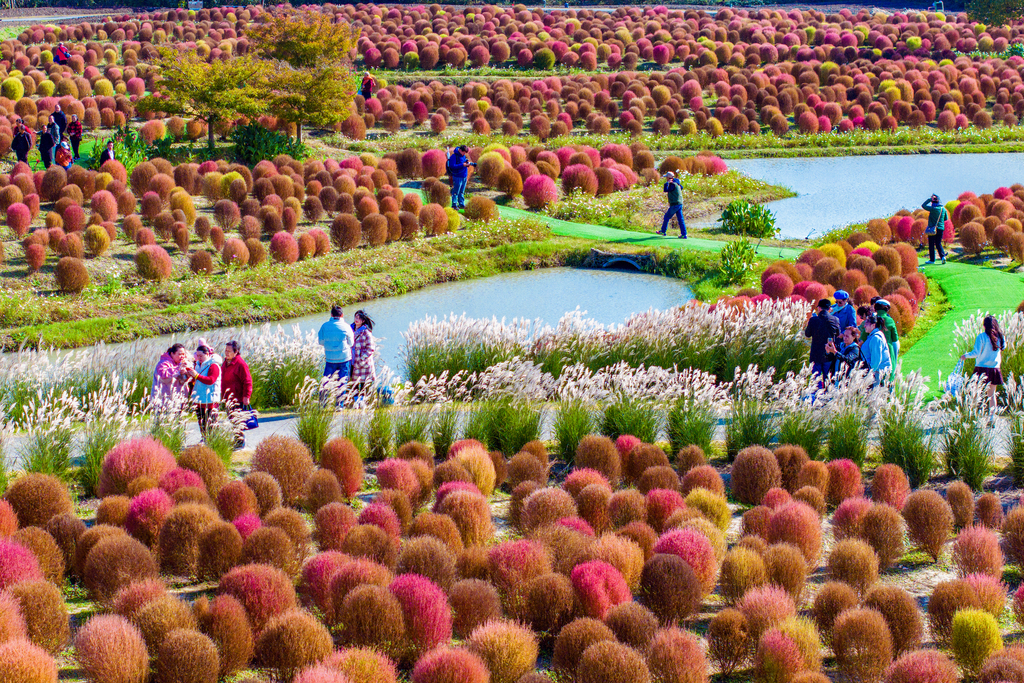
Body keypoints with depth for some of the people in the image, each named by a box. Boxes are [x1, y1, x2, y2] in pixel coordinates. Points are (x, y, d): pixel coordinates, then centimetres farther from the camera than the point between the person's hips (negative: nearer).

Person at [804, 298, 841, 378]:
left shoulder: (813, 320, -12)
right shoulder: (835, 320, -5)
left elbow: (807, 334, 2)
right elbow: (838, 333, 10)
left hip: (816, 355, -2)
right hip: (829, 355, 2)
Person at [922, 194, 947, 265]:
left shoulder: (933, 209, -15)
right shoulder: (943, 209, 3)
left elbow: (923, 206, -8)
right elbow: (946, 218, 14)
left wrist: (930, 199, -5)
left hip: (932, 229, -5)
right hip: (941, 228, 5)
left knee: (931, 244, 4)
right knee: (938, 244, 13)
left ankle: (932, 259, 7)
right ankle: (943, 256, -7)